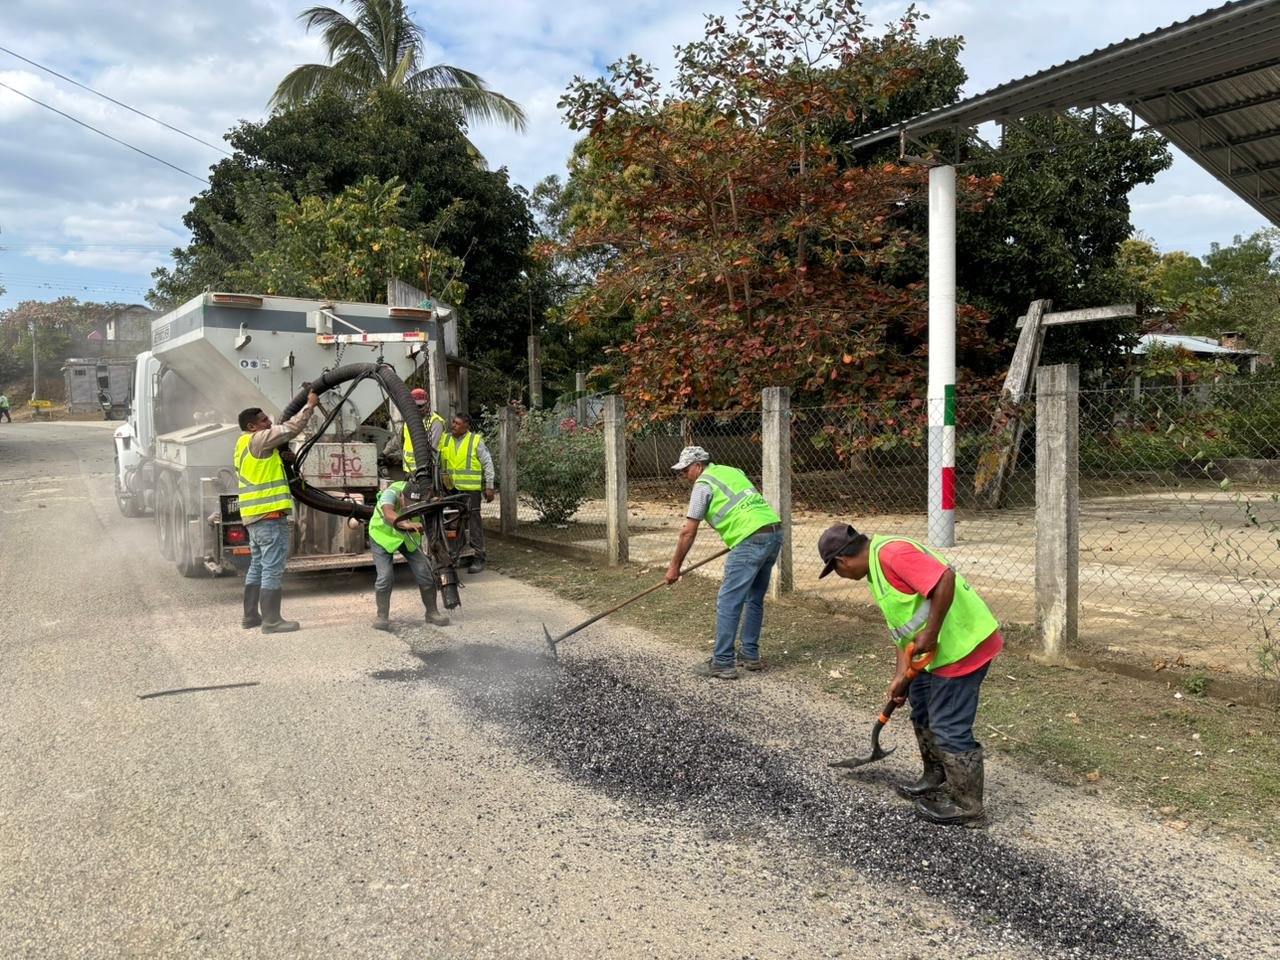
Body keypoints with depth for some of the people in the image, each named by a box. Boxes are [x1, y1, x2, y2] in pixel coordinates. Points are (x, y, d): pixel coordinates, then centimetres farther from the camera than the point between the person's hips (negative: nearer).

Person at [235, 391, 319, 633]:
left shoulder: (244, 444, 20)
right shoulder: (258, 439, -10)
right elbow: (291, 429, -13)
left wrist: (284, 458, 12)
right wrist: (310, 405, -4)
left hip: (253, 515, 10)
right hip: (270, 514, -10)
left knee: (257, 567, 16)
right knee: (272, 569, -7)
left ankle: (250, 616, 23)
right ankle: (271, 620, -5)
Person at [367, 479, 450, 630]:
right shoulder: (391, 493, -38)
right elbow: (389, 514, -58)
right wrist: (405, 524, -78)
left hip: (408, 536, 3)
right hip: (383, 535, -3)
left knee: (425, 572, -3)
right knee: (385, 576, -15)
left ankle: (432, 612, 14)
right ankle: (382, 616, 5)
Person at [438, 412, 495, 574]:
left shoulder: (476, 440, -2)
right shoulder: (445, 440, 11)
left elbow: (487, 464, -1)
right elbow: (439, 463, 19)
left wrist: (489, 487, -5)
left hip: (470, 489, -5)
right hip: (450, 489, 5)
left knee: (473, 523, -4)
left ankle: (478, 558, 2)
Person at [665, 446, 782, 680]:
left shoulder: (703, 484, 1)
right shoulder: (732, 471, 24)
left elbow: (688, 532, 1)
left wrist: (675, 567, 9)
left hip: (751, 540, -9)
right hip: (775, 531, 9)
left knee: (728, 603, -2)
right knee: (754, 599, 19)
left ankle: (723, 663, 0)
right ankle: (751, 656, 26)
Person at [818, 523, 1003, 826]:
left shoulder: (891, 553, -20)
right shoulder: (877, 568, 13)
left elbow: (945, 579, -30)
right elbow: (902, 625, 15)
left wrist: (931, 633, -24)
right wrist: (901, 675, 10)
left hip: (963, 645, -11)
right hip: (940, 648, 11)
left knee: (949, 727, -1)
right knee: (922, 709, 24)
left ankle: (966, 804, 15)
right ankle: (935, 778, 39)